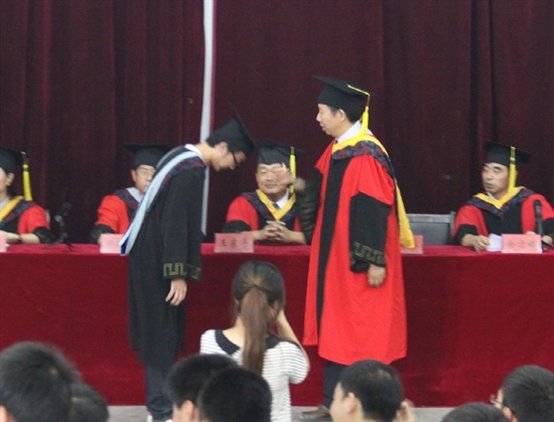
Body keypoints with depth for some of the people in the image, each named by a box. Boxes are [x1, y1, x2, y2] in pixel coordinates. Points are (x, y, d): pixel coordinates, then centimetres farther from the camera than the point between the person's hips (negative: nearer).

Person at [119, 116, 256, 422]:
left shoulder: (183, 156, 10)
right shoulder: (191, 172, -21)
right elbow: (179, 225, -24)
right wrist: (179, 274, -23)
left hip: (150, 253, 10)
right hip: (157, 259, -10)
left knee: (161, 333, 13)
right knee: (162, 332, -5)